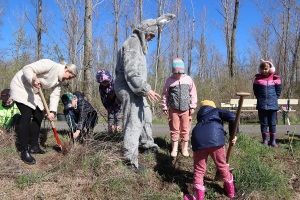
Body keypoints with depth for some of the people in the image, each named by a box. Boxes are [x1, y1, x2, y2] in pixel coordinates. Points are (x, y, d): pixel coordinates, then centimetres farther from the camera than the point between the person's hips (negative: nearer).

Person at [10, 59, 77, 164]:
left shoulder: (59, 80, 2)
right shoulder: (50, 65, -24)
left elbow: (55, 95, -1)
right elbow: (27, 69, -27)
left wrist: (52, 111, -14)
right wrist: (33, 80, -45)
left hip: (32, 91, 10)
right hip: (20, 86, -10)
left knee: (39, 115, 6)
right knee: (26, 115, -17)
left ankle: (34, 146, 16)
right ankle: (24, 151, -13)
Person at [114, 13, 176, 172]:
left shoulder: (138, 42, 14)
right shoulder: (132, 45, -18)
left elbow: (147, 28, 38)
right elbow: (131, 73, -27)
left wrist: (161, 20, 38)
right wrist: (147, 89, -29)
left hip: (135, 89, 11)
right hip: (128, 88, -11)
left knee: (146, 115, 25)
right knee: (134, 123, -13)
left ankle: (148, 144, 43)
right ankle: (131, 161, -11)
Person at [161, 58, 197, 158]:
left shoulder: (188, 79, 1)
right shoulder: (170, 80, 0)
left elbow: (193, 93, 5)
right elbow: (165, 94, 6)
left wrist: (193, 106, 2)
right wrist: (164, 107, 5)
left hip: (186, 109, 1)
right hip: (173, 109, 0)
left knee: (185, 130, 7)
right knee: (174, 129, 6)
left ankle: (185, 148, 20)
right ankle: (174, 149, 18)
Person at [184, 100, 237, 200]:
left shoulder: (200, 115, 38)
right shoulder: (217, 111, 29)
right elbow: (232, 117, 10)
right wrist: (233, 135, 17)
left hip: (198, 139, 2)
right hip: (215, 138, -2)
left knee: (199, 169, 14)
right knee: (222, 165, 18)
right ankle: (230, 190, 37)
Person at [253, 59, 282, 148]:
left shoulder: (276, 78, -1)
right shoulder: (258, 78, 1)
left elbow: (278, 91, 8)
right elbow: (255, 90, 11)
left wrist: (273, 99, 5)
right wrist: (260, 98, 7)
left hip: (273, 105, 0)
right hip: (261, 105, 1)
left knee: (272, 123, 6)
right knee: (263, 123, 7)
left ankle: (273, 141, 15)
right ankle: (265, 140, 16)